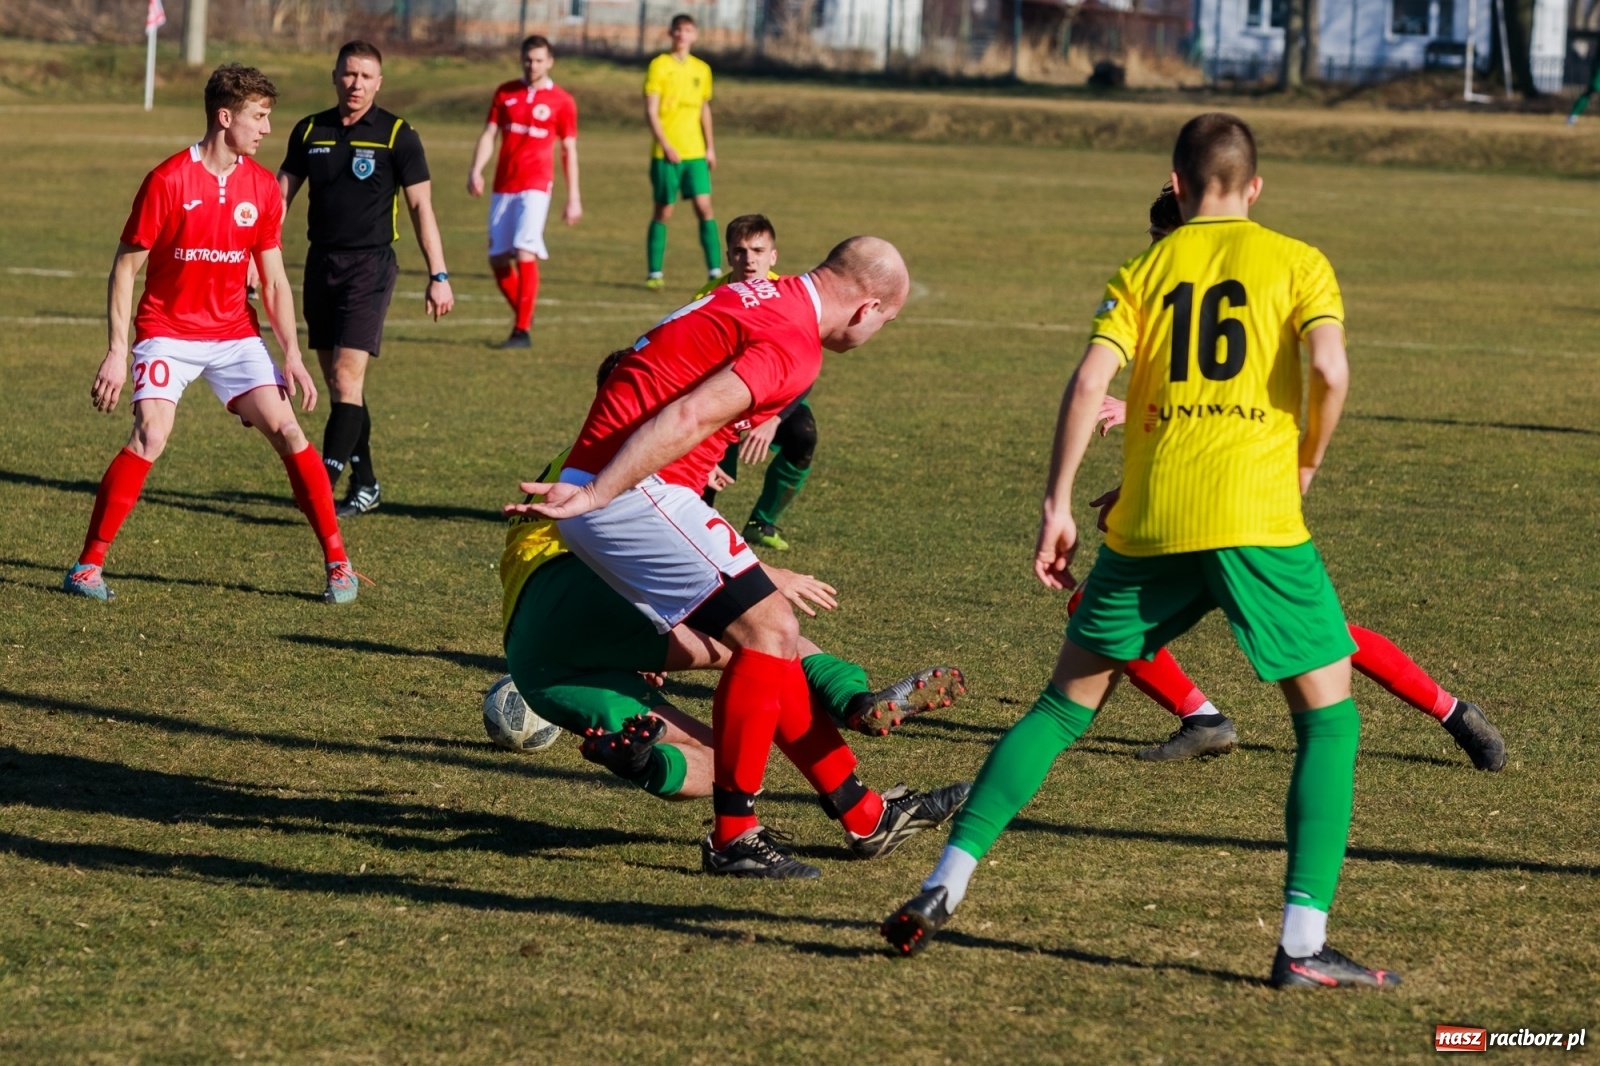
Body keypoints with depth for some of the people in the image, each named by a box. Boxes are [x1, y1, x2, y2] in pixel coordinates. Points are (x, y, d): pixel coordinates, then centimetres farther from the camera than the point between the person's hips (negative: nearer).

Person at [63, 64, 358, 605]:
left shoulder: (262, 186, 0)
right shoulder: (168, 181, -14)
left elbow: (274, 280, 7)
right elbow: (125, 267, -9)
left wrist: (292, 355, -2)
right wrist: (116, 352, -14)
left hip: (234, 332, 4)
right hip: (167, 331, -4)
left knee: (287, 431, -8)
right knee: (150, 435, -22)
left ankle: (337, 561, 2)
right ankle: (89, 563, -11)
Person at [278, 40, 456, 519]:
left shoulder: (397, 135, -4)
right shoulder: (310, 132, 7)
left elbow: (420, 206, -3)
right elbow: (281, 195, 13)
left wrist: (438, 275, -7)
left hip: (369, 266, -5)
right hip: (321, 264, 5)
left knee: (346, 379, -13)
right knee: (338, 381, 8)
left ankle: (324, 483, -18)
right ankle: (364, 483, 17)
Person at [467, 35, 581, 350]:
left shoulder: (561, 101, 1)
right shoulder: (505, 93, 9)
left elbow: (569, 150, 4)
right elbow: (489, 134, 7)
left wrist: (573, 198, 2)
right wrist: (476, 170, -9)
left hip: (535, 186, -4)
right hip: (503, 186, 4)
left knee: (525, 252, -18)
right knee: (498, 259, 5)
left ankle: (522, 331, -16)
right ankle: (523, 315, 25)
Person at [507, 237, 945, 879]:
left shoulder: (763, 298, 17)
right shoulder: (794, 345, -14)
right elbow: (689, 417, -25)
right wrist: (593, 494, -27)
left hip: (606, 492, 10)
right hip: (632, 493, -10)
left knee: (774, 634, 13)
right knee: (767, 631, -10)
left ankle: (866, 815, 19)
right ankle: (733, 838, -5)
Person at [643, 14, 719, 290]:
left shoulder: (702, 69, 11)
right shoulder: (659, 66, -3)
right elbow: (651, 111, -7)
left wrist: (710, 147, 13)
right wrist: (665, 145, -16)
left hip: (695, 152, 3)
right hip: (666, 152, -3)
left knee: (704, 206, -7)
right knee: (663, 211, 1)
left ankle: (715, 271, -6)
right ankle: (654, 273, 10)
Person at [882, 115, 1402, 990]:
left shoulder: (1143, 272, 15)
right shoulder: (1297, 262, 8)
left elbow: (1089, 382, 0)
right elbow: (1330, 370, -9)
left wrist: (1057, 506, 1)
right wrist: (1307, 464, 8)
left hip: (1149, 523, 3)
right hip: (1258, 521, -3)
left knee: (1065, 706, 15)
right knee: (1328, 717, 8)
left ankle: (943, 886, 7)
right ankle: (1303, 943, -4)